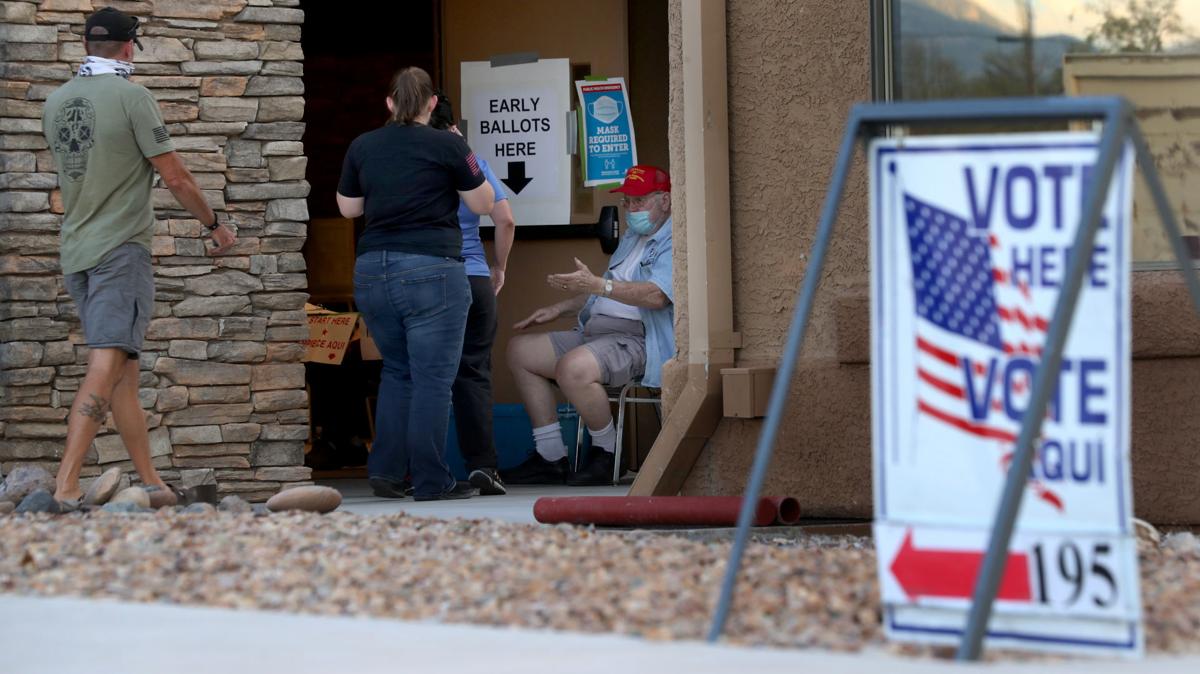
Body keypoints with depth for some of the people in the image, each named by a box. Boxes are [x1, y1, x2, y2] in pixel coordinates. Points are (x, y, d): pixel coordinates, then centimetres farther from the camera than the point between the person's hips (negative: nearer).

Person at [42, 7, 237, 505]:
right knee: (106, 367, -14)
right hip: (120, 249, -7)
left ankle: (151, 481, 18)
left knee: (123, 371, 13)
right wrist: (213, 225, 7)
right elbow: (175, 178, -7)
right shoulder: (132, 96, -9)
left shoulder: (56, 102, 10)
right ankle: (65, 487, -24)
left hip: (75, 252, 7)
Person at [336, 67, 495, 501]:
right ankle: (430, 481, -1)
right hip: (431, 270, -5)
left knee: (397, 371, 19)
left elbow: (348, 208, 17)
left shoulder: (362, 147, 7)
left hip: (373, 270, 5)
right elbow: (483, 204, 5)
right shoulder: (447, 146, -4)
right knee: (433, 378, -1)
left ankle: (385, 470, 12)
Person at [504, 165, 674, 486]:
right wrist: (560, 308, 28)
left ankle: (606, 453, -13)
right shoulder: (632, 237, 25)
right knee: (521, 350, 6)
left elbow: (656, 295, -26)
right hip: (594, 331, 11)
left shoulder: (673, 242, -10)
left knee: (573, 367, -37)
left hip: (636, 338, -11)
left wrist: (597, 285, -34)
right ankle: (550, 458, 1)